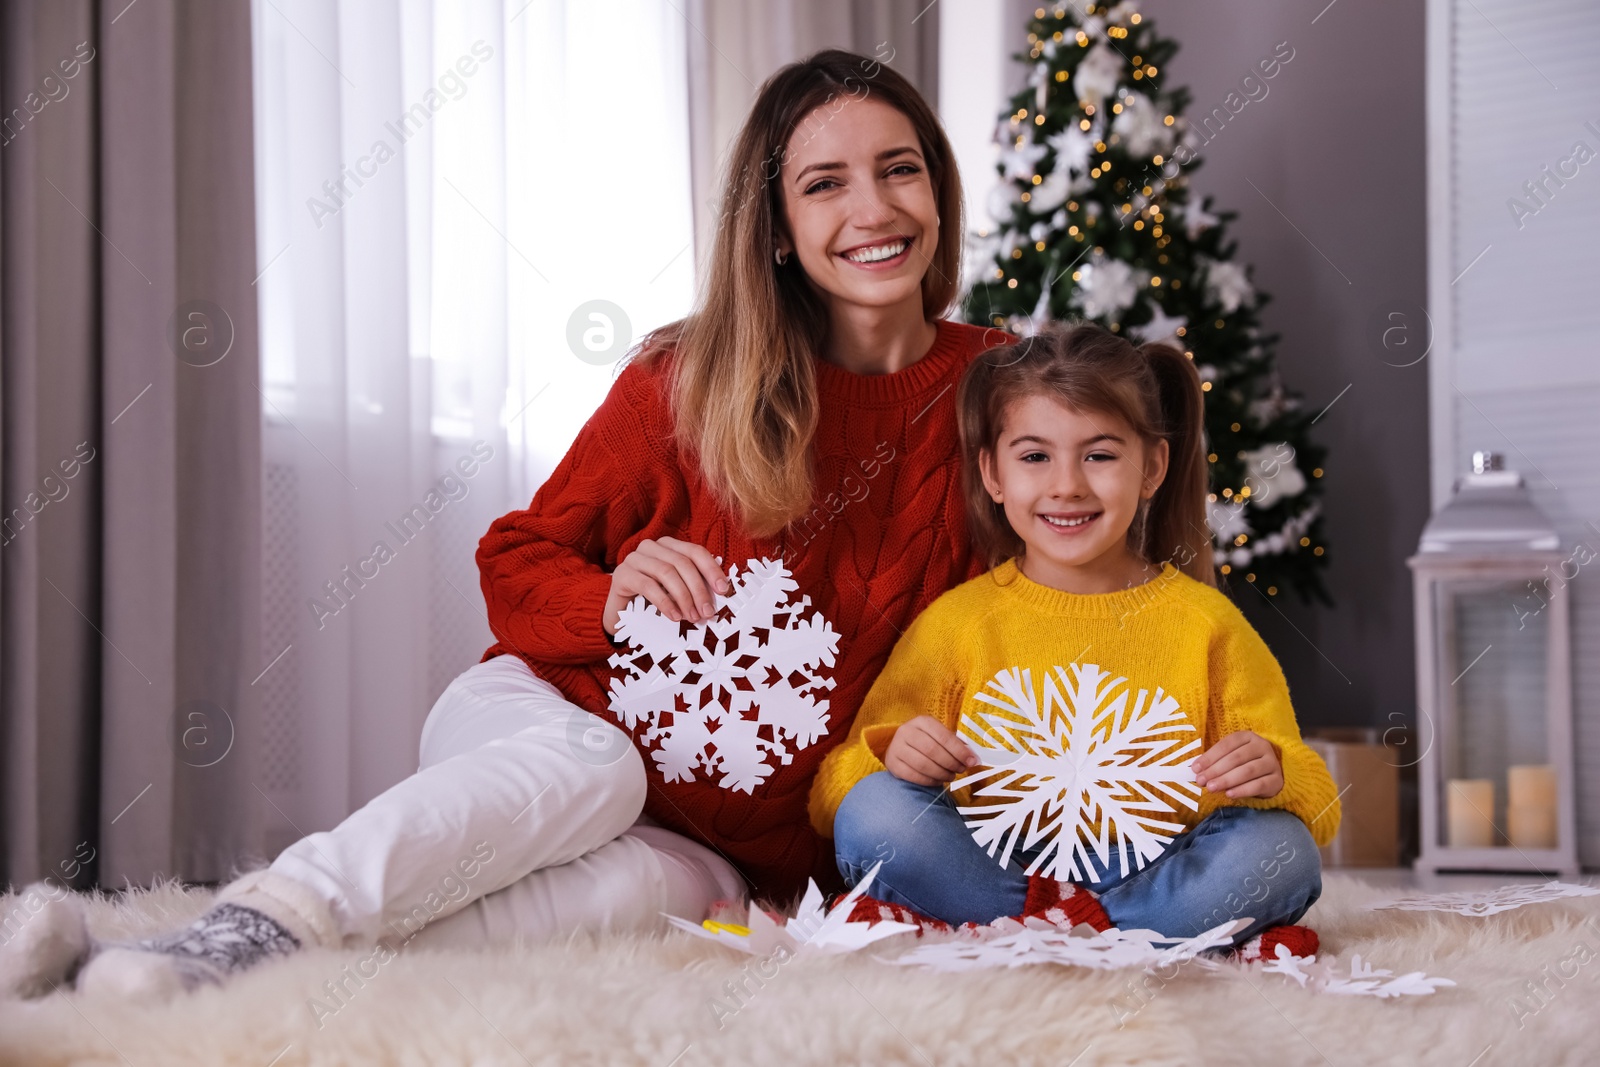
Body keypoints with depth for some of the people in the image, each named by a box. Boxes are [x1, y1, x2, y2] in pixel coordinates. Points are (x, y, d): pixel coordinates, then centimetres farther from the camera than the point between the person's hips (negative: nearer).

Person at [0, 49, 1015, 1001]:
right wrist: (611, 602, -17)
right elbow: (516, 563, 4)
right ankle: (254, 925, -50)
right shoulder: (685, 380, -2)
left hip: (720, 849, 0)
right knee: (584, 761, -37)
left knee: (639, 882, -35)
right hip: (566, 712, 0)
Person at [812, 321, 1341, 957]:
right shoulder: (955, 623, 4)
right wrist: (890, 754, -18)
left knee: (1279, 851, -27)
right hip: (987, 872, 0)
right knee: (873, 809, -26)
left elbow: (1317, 810, 5)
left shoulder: (1205, 625, 5)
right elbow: (832, 800, 4)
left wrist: (1272, 774, -18)